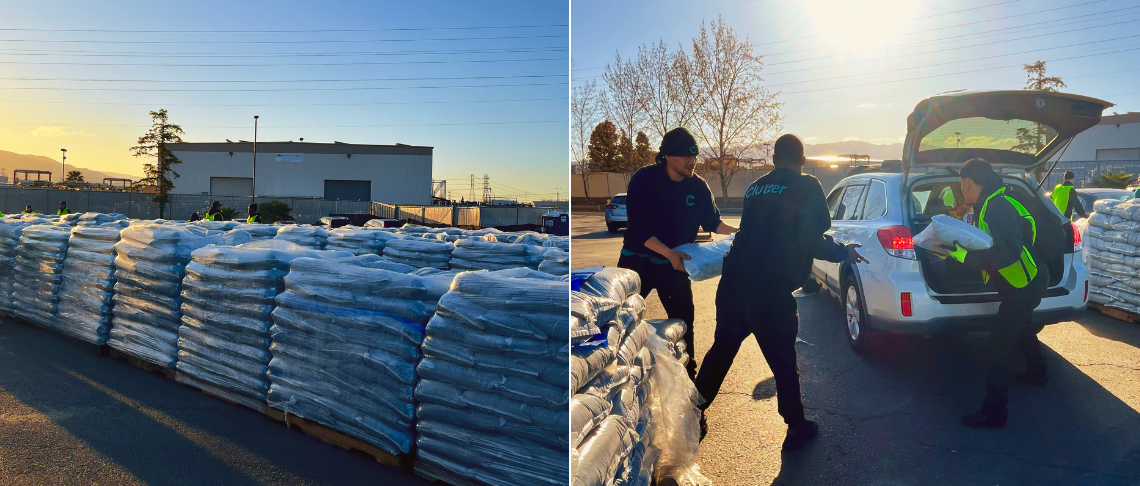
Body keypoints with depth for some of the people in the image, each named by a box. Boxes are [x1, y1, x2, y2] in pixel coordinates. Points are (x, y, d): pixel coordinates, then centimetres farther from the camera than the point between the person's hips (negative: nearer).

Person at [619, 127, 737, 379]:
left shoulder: (698, 186, -7)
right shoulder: (644, 179, -19)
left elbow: (712, 221, 4)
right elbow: (638, 228, -25)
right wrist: (669, 253, -35)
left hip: (674, 263, 3)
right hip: (638, 259, -3)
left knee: (683, 317, 5)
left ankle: (687, 373, 21)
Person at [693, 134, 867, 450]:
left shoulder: (756, 188, 15)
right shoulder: (806, 187, -2)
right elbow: (811, 241, -8)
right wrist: (844, 253, 10)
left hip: (733, 282, 5)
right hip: (769, 289, -5)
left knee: (720, 352, 19)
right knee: (783, 362, 10)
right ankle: (797, 428, 26)